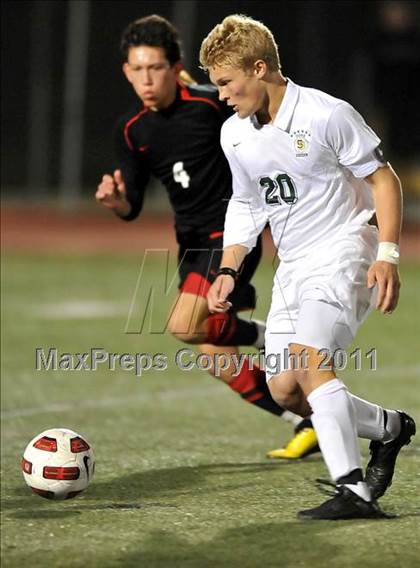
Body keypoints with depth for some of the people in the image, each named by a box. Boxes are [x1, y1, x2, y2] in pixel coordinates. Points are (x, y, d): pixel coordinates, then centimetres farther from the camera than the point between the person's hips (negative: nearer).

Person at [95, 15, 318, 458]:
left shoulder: (210, 103, -15)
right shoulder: (131, 130, 1)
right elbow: (133, 205, 4)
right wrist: (116, 201, -19)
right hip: (192, 241, 7)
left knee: (184, 326, -24)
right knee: (221, 363, 6)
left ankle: (274, 337, 0)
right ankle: (309, 426, 20)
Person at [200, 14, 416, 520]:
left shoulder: (326, 114, -14)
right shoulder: (234, 135, 6)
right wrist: (228, 269, 7)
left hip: (344, 250, -8)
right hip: (293, 268, 8)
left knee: (308, 359, -28)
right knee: (284, 389, 0)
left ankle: (353, 491, -31)